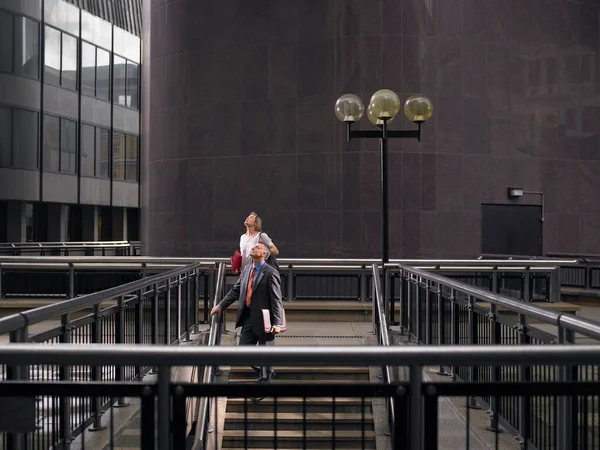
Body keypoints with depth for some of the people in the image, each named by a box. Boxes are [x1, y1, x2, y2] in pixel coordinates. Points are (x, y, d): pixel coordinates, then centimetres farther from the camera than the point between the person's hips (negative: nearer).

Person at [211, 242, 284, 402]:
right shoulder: (246, 269, 9)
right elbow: (235, 290, 15)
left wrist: (277, 323, -22)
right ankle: (266, 372, 33)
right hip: (248, 318, 7)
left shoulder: (270, 273, -13)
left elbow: (276, 299, -16)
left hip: (264, 319, -7)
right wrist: (220, 306, 9)